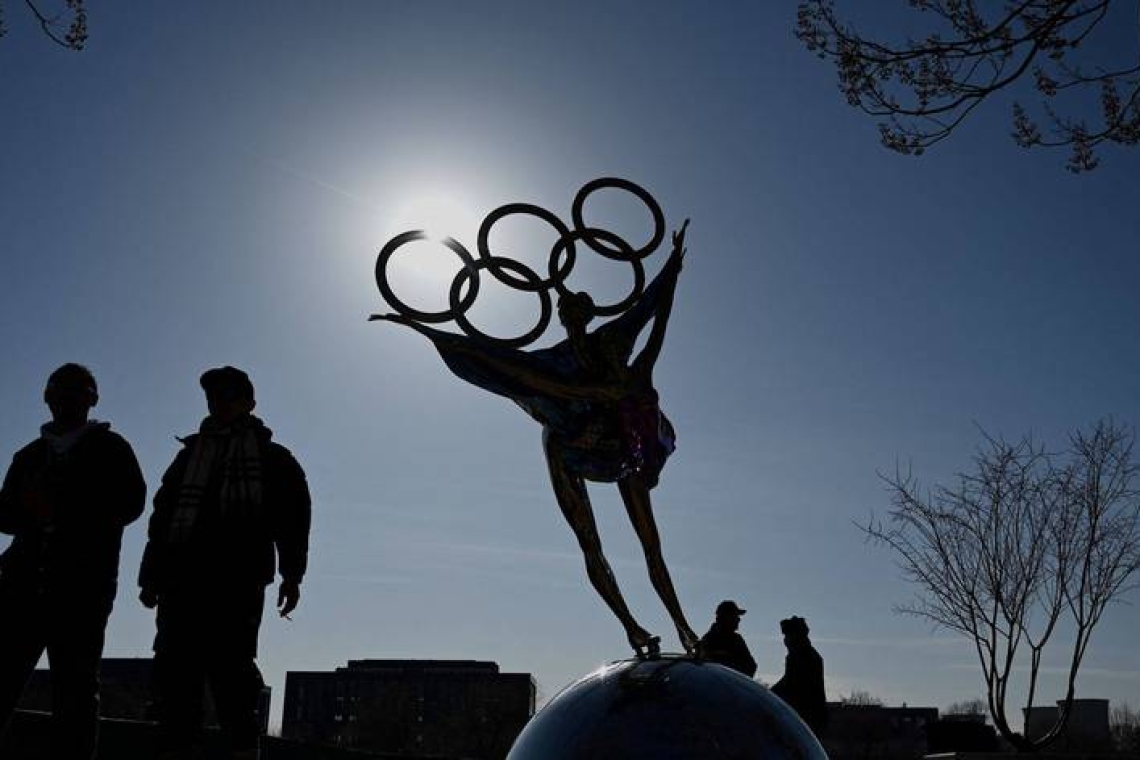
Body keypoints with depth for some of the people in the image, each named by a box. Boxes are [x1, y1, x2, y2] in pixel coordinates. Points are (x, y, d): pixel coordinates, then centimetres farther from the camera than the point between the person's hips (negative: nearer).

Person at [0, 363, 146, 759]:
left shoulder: (109, 448, 13)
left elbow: (130, 502, 1)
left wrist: (62, 509, -7)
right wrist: (33, 508, -6)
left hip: (83, 584, -3)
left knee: (75, 687, -7)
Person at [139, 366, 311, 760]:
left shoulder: (271, 458, 16)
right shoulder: (190, 455, 26)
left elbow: (291, 516, 4)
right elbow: (162, 516, 19)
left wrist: (291, 573, -9)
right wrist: (151, 576, 9)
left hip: (238, 582, -4)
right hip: (182, 580, 4)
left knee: (230, 669, -13)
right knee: (174, 672, -5)